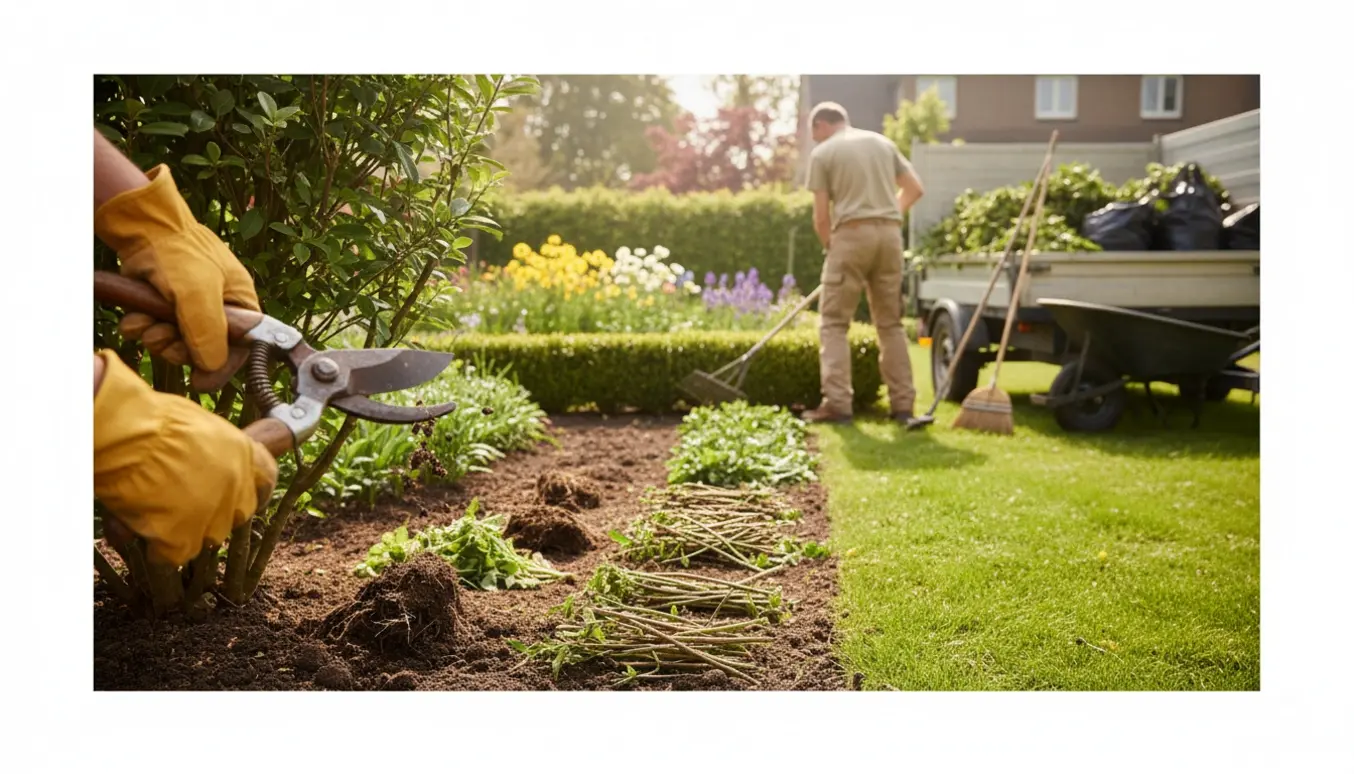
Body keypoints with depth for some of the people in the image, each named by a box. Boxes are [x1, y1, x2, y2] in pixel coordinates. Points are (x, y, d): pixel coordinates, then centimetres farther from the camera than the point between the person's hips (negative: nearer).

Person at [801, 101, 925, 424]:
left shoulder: (823, 152, 3)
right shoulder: (882, 142, 18)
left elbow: (822, 217, 0)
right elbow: (915, 189, 17)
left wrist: (830, 246, 15)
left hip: (852, 234, -5)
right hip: (890, 233, 5)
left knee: (833, 322, 0)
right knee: (891, 322, 11)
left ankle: (837, 403, -8)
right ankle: (903, 403, 11)